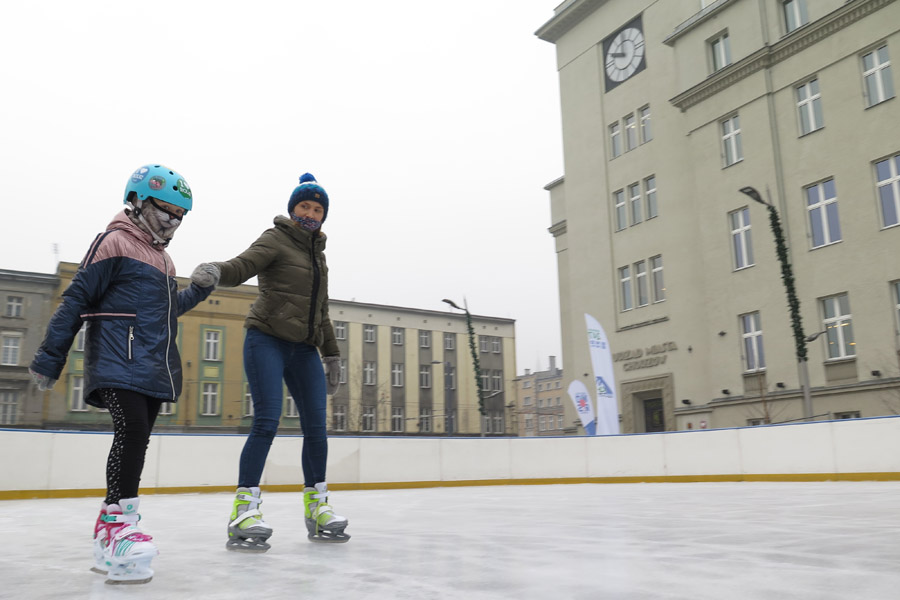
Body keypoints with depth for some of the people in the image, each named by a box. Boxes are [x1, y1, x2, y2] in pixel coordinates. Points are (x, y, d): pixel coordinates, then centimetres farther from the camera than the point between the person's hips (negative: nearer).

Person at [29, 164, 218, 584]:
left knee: (135, 442, 9)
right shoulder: (115, 243, -4)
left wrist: (197, 290, 12)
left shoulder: (162, 260, 21)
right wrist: (48, 360, -10)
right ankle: (120, 525, -20)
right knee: (131, 432, -22)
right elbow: (76, 300, -7)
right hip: (118, 364, -9)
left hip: (153, 372, 9)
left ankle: (107, 535, 19)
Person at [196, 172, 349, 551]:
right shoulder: (275, 240, -1)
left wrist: (331, 355, 22)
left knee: (316, 427, 3)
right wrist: (215, 270, -41)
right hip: (267, 341, -6)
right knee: (267, 421, -16)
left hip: (304, 350, 6)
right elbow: (241, 267, -19)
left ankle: (316, 508, 14)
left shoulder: (317, 254, 19)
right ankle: (245, 510, -13)